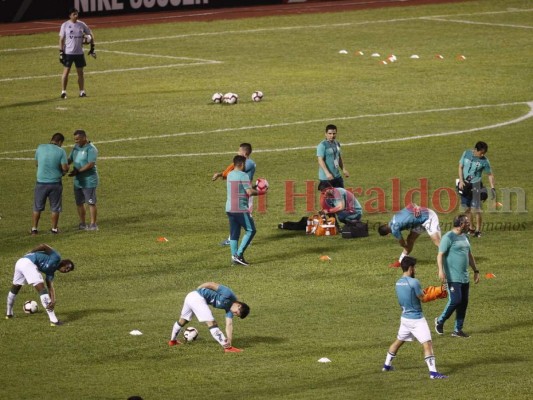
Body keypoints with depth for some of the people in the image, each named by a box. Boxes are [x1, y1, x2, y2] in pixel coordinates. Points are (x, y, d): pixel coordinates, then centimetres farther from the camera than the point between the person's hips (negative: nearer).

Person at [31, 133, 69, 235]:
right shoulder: (61, 151, -10)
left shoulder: (40, 148, -2)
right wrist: (63, 171, 11)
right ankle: (54, 229, 18)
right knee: (55, 208, 12)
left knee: (37, 207, 12)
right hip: (55, 183, -2)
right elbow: (65, 168, -12)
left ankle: (34, 229, 15)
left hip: (41, 182, 2)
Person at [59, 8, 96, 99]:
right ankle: (63, 92, 3)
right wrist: (61, 52, -8)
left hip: (79, 53, 3)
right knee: (66, 72, -3)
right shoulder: (65, 25, -3)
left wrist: (92, 48, 6)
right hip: (68, 53, -2)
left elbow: (91, 35, 12)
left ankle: (82, 91, 12)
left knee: (80, 72, 6)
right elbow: (61, 39, -2)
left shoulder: (82, 25, 3)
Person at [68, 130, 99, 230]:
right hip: (78, 181, 8)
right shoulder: (76, 147, 11)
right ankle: (82, 224, 20)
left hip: (89, 180, -8)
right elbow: (70, 159, 15)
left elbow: (90, 164, -22)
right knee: (79, 203, 11)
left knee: (91, 203, -4)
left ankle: (93, 224, 0)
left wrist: (77, 171, -26)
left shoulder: (91, 149, -14)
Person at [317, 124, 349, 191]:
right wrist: (327, 173, -30)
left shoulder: (337, 144, 10)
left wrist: (343, 169, 14)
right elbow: (320, 160, -21)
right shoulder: (322, 145, -15)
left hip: (337, 176, 7)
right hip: (326, 178, -7)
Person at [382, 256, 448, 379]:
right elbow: (423, 298, -12)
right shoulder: (414, 282, -20)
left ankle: (387, 365, 37)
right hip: (416, 319, -8)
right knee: (427, 344, -8)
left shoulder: (398, 283, 4)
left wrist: (423, 292, 10)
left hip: (404, 317, 8)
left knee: (398, 341, 25)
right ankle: (433, 372, -15)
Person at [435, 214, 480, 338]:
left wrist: (476, 271, 23)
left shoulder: (464, 237, 16)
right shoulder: (448, 237, -10)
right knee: (455, 300, -13)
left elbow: (469, 256, 25)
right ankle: (440, 321, 9)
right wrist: (441, 271, -27)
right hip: (453, 277, -8)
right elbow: (440, 255, -15)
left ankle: (458, 330, 13)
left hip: (465, 277, 8)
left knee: (463, 303, 6)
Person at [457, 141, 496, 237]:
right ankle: (471, 228, 24)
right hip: (464, 185, 3)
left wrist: (492, 188, -11)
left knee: (476, 209, -8)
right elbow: (460, 167, 5)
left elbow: (490, 175, -1)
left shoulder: (484, 161, -10)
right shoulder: (466, 154, -3)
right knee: (467, 208, 10)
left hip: (475, 186, -3)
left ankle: (478, 230, 4)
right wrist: (461, 181, -5)